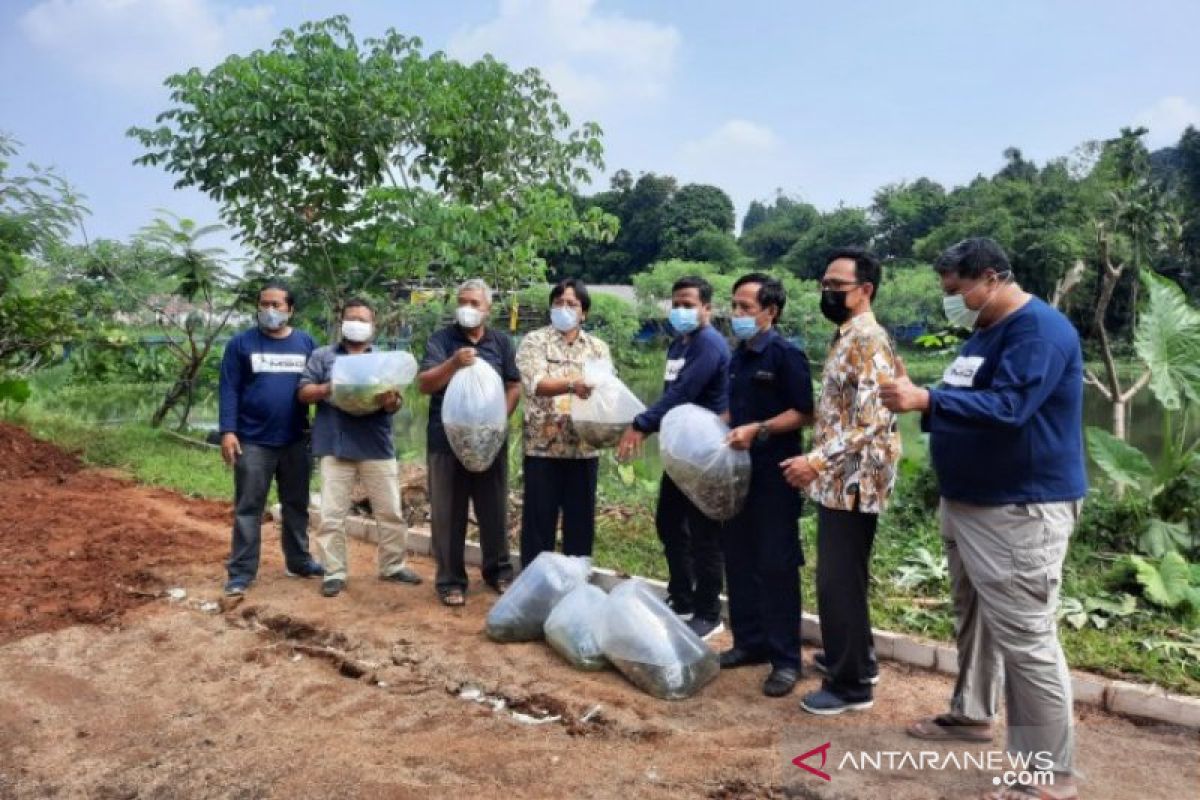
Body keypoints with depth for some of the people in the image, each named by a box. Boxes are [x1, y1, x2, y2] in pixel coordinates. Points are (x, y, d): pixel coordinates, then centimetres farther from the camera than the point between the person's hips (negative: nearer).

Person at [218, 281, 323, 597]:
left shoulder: (306, 343, 7)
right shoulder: (241, 343, -1)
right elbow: (229, 390, -4)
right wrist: (228, 431, -13)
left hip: (296, 441, 3)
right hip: (253, 441, -3)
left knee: (297, 504, 13)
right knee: (248, 507, 3)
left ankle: (298, 561, 26)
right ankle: (242, 571, 10)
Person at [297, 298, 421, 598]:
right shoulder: (323, 356, 9)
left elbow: (396, 404, 4)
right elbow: (304, 393, 2)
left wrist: (391, 401, -20)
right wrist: (328, 388, -17)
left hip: (377, 448, 2)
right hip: (335, 447, -1)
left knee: (391, 512, 7)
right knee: (332, 515, 2)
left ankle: (393, 566, 21)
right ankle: (334, 572, 12)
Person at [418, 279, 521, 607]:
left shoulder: (501, 342, 8)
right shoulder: (441, 340, 0)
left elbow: (514, 386, 8)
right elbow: (424, 384, -9)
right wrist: (453, 363, -25)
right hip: (446, 439, -2)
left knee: (494, 508, 11)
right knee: (448, 513, 4)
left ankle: (498, 571, 26)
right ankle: (451, 580, 14)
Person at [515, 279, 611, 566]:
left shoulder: (598, 348, 11)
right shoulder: (534, 342, 0)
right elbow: (535, 384, -16)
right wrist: (572, 384, -33)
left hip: (584, 448, 3)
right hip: (543, 447, -3)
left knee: (580, 519, 10)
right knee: (539, 519, 4)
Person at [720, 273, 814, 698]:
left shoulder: (786, 354, -11)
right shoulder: (738, 357, 13)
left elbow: (804, 413, -15)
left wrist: (759, 430, -23)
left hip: (773, 475, -8)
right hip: (737, 472, 8)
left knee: (776, 565, -1)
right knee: (738, 560, 13)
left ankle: (786, 658, 9)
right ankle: (749, 641, 27)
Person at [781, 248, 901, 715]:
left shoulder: (868, 340, -17)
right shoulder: (847, 337, 14)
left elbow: (873, 422, -25)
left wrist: (817, 462, -26)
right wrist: (818, 464, 19)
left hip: (853, 482, -10)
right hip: (840, 480, 10)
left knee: (839, 581, -2)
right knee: (842, 576, 20)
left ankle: (851, 684, 11)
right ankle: (854, 658, 35)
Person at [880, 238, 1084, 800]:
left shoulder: (1039, 328, -16)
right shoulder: (984, 332, 14)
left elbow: (1007, 408, -29)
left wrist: (926, 400, -36)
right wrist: (919, 403, 0)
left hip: (1020, 511, -10)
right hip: (968, 503, 10)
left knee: (1025, 637, -6)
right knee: (975, 618, 20)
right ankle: (971, 714, 37)